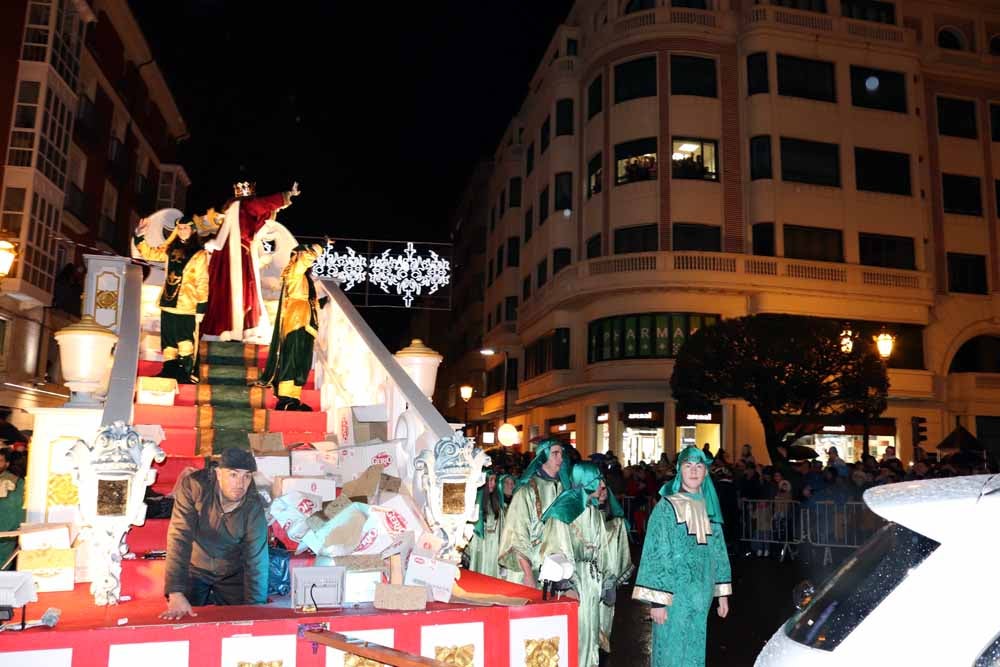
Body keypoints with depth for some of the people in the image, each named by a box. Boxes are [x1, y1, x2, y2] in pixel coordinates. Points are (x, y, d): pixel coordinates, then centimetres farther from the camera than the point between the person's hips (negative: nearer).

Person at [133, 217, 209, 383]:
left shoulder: (199, 255, -3)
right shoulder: (169, 250, 12)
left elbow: (202, 282, -5)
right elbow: (149, 253, 22)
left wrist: (201, 306, -9)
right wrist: (139, 236, 8)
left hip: (187, 306, -5)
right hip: (168, 304, 6)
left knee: (186, 341, -7)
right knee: (168, 341, 10)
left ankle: (185, 373, -2)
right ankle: (169, 370, 17)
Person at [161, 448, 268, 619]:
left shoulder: (254, 506, -23)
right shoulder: (194, 486, -28)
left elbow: (256, 560, -19)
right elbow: (179, 538, -32)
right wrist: (176, 594, -38)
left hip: (232, 573, 1)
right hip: (194, 568, -1)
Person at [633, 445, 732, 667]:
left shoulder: (709, 507, 7)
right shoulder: (666, 508, -10)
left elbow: (718, 552, 13)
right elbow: (656, 554, -13)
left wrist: (723, 593, 12)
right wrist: (657, 600, -16)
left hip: (701, 596, 5)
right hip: (674, 595, -5)